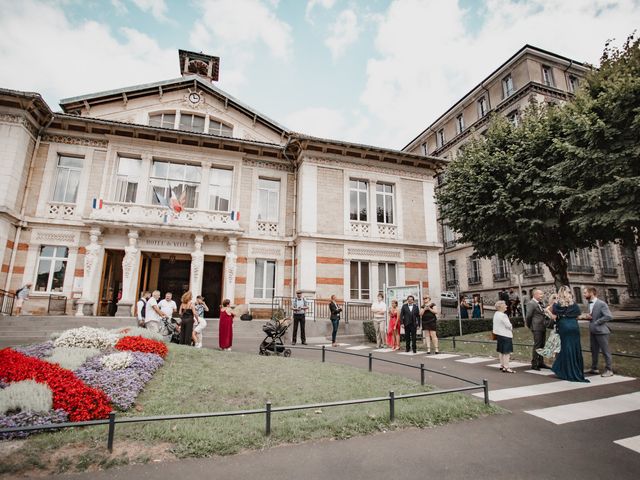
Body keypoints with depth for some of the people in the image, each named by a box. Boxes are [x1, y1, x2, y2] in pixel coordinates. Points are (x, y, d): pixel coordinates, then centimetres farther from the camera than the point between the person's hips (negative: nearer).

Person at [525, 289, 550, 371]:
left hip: (543, 327, 8)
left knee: (542, 345, 15)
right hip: (537, 328, -8)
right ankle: (534, 364, 5)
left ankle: (541, 363, 27)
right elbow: (528, 316, -13)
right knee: (537, 346, -3)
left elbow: (544, 313, 20)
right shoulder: (531, 303, -15)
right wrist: (529, 326, -3)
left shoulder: (542, 302, 11)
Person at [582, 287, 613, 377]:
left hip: (601, 331, -8)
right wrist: (586, 317, -1)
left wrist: (597, 322, -18)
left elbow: (609, 317, -21)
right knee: (594, 351, 15)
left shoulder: (601, 304, -16)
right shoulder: (590, 304, 9)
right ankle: (594, 368, 25)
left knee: (605, 351, 4)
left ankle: (608, 370, 14)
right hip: (592, 331, 8)